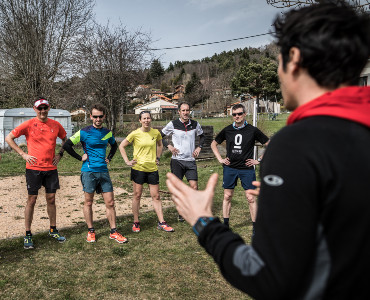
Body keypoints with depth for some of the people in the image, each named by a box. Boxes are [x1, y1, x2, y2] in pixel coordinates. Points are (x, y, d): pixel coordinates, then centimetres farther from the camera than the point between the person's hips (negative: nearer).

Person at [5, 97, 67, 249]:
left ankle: (53, 230, 24)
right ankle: (28, 235, 13)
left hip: (51, 168, 3)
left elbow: (66, 140, 21)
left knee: (51, 199, 10)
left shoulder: (56, 125, 4)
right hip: (33, 168, -3)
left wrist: (60, 154, 7)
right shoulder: (28, 124, -5)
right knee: (32, 200, 2)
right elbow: (9, 138, 1)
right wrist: (23, 154, -5)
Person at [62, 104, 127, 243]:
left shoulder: (108, 133, 8)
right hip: (89, 171, -3)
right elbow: (67, 145, -3)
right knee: (88, 202, 6)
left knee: (110, 202, 2)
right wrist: (80, 158, -4)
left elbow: (114, 145, 27)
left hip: (103, 171, 4)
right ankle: (91, 231, 20)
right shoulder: (84, 132, -5)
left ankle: (113, 232, 12)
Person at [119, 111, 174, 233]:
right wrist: (127, 161, -5)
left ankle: (161, 223, 13)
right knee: (137, 195, 5)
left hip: (152, 168, 3)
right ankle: (136, 222, 19)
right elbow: (121, 146, 2)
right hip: (138, 168, -2)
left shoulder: (156, 133, 2)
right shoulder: (135, 134, -6)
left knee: (156, 196, 6)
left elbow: (160, 145, 23)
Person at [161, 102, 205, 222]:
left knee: (194, 186, -7)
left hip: (190, 160, 2)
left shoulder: (195, 124, 6)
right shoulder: (173, 124, -2)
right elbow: (160, 136, 7)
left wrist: (199, 147, 9)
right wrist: (169, 146, -4)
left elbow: (202, 136, 24)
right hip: (177, 160, -2)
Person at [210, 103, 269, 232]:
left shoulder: (253, 130, -4)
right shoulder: (227, 130, 3)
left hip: (247, 169, -2)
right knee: (227, 196, 8)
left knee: (251, 198, -1)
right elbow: (213, 144, 17)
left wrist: (259, 160, -1)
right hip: (229, 168, 3)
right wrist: (220, 159, 6)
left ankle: (255, 226, 11)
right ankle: (225, 225, 21)